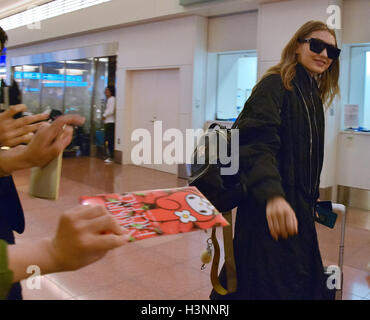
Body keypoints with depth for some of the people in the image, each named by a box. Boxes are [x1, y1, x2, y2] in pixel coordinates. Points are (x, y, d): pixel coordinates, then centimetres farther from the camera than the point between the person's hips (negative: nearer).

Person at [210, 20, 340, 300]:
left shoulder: (313, 95, 14)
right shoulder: (275, 84, -12)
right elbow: (258, 143, -26)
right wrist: (272, 194, -41)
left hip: (298, 206, 9)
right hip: (270, 209, -9)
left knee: (302, 281, 16)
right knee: (273, 286, -3)